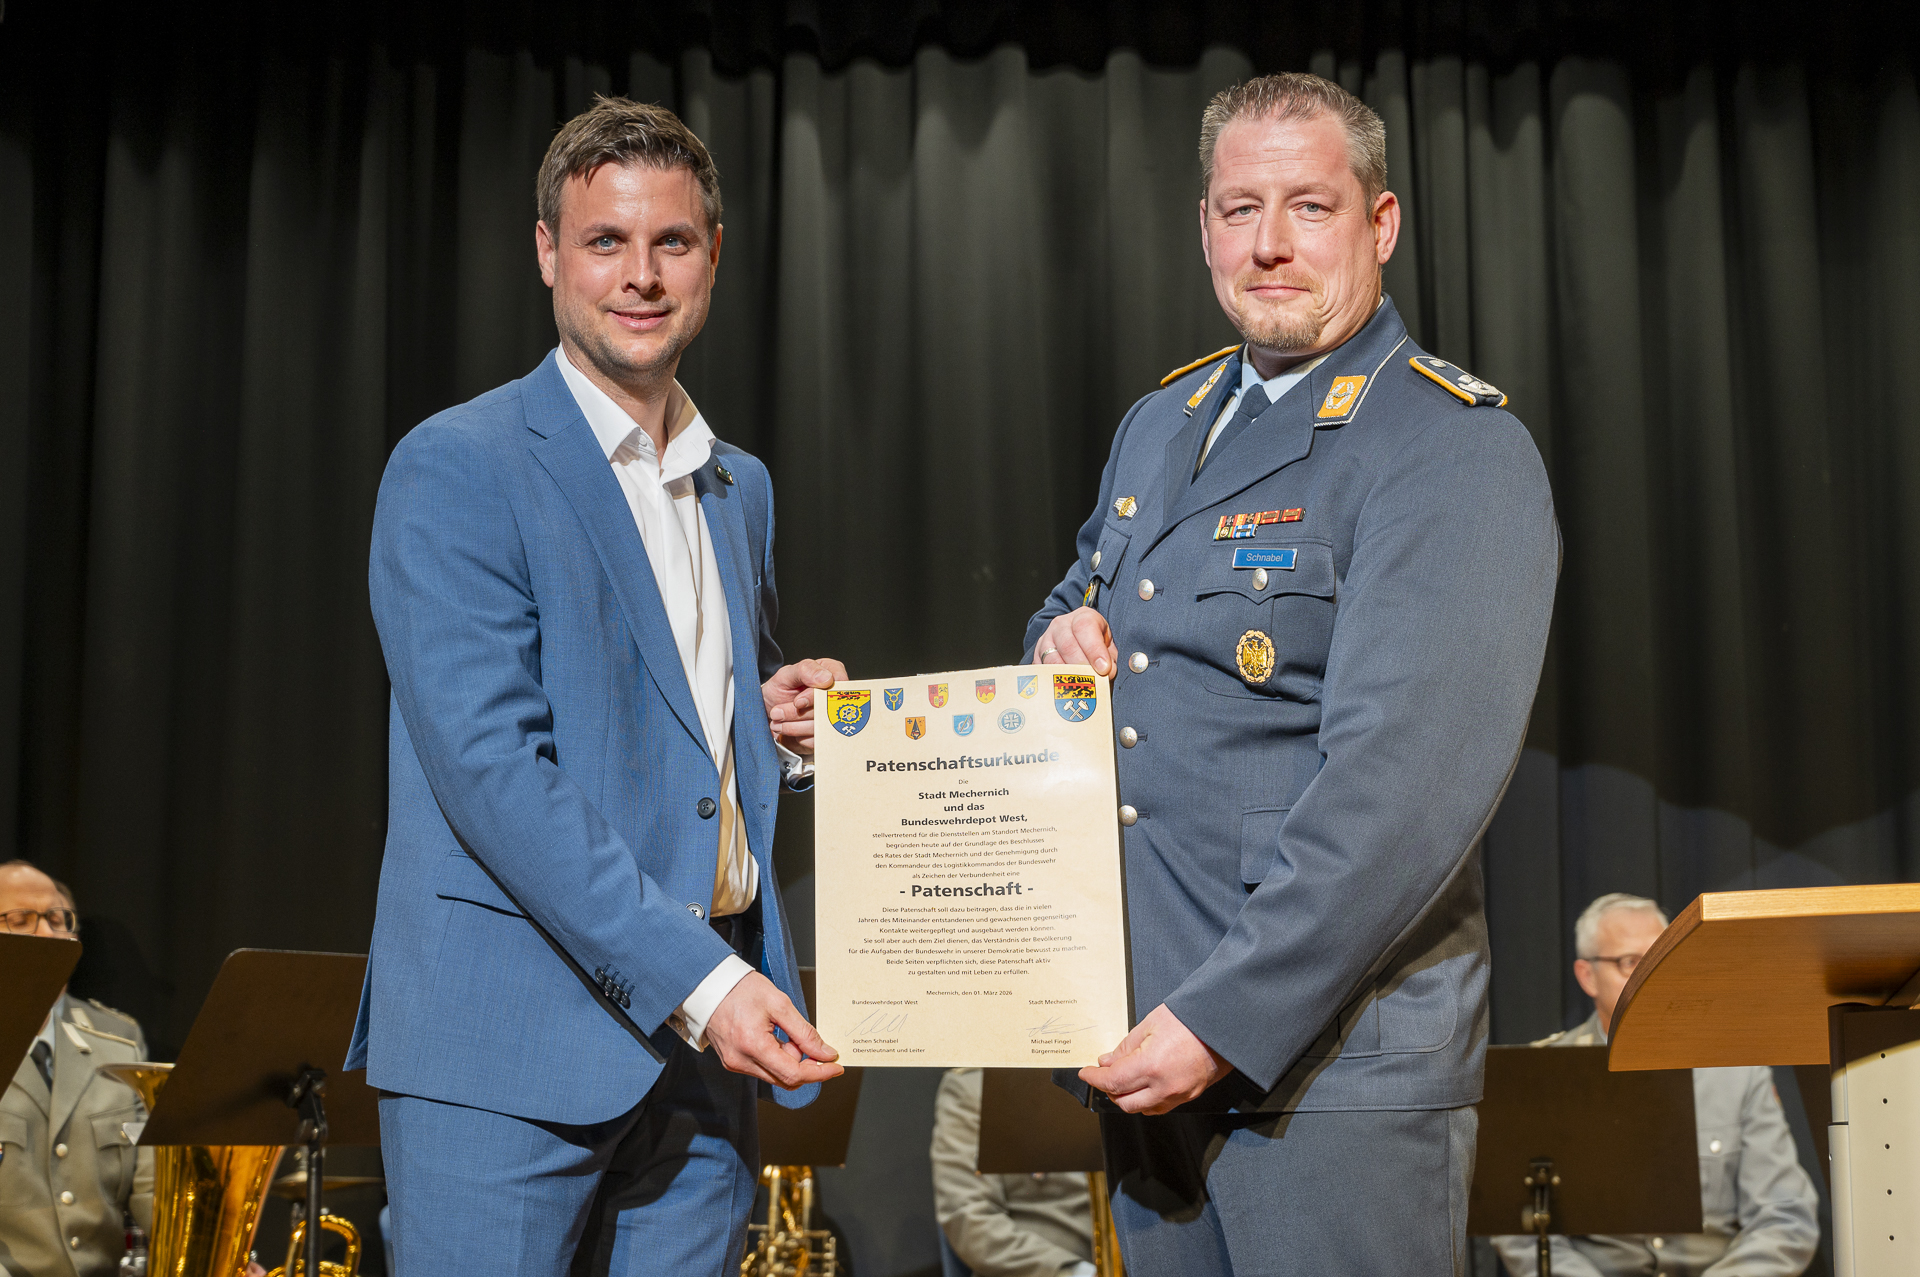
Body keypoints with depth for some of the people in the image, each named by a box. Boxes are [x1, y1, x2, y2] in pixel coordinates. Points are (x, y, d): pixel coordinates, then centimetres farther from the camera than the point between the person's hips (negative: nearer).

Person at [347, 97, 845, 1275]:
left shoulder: (740, 488, 16)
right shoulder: (457, 470, -7)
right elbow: (488, 764, -17)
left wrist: (780, 724, 3)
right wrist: (695, 977, -22)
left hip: (706, 1044, 6)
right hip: (512, 1051, -6)